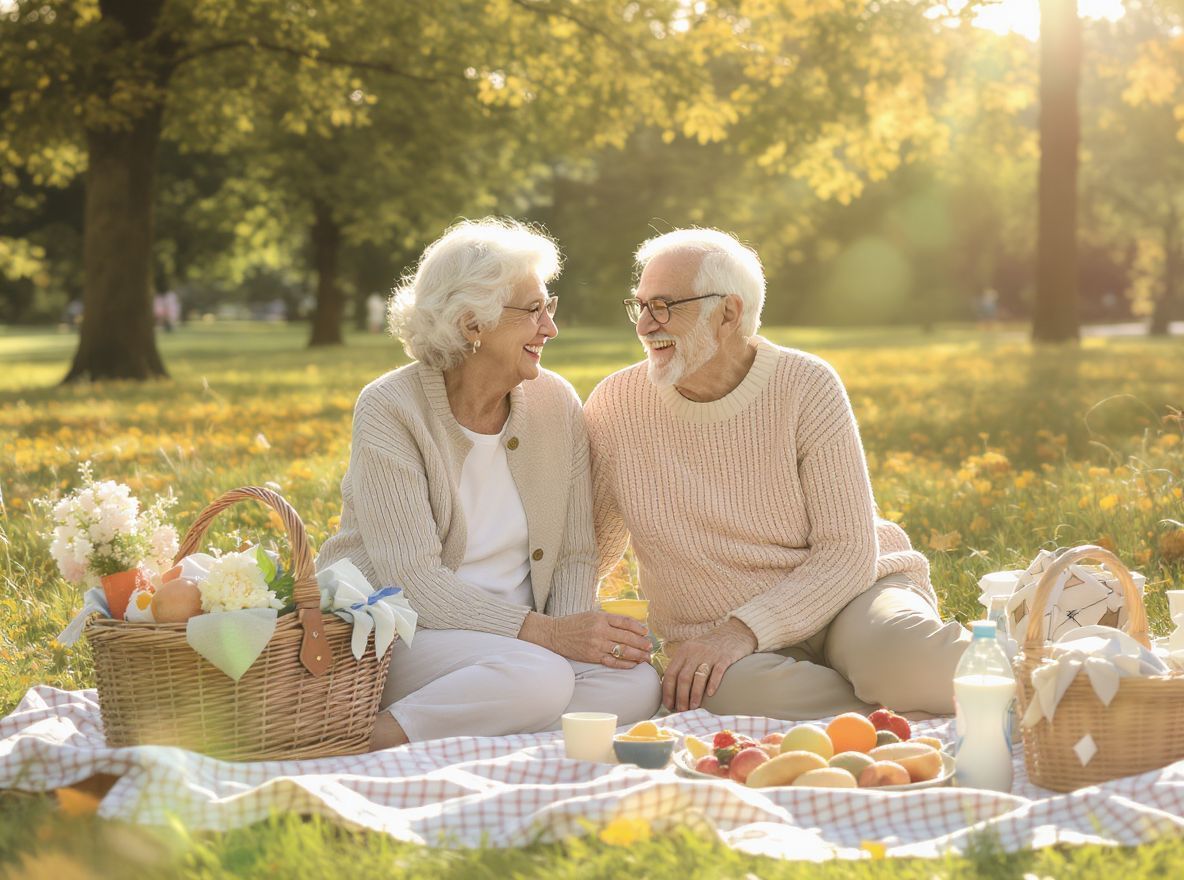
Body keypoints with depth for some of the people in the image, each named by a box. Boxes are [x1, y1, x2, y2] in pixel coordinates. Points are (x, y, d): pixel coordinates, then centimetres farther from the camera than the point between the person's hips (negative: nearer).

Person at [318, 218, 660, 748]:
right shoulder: (390, 410, -11)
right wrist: (548, 634, -28)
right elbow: (411, 579, -20)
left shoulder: (555, 403, 5)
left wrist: (574, 630, -16)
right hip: (394, 629, -7)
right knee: (536, 678, -35)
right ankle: (367, 741, -20)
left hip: (518, 633, 7)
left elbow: (575, 555, 6)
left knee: (634, 683, -24)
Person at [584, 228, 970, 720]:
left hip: (843, 594, -1)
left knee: (899, 654, -37)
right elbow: (587, 554, 12)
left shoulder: (806, 385, -7)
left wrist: (744, 629, -24)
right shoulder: (617, 405, -2)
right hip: (713, 640, 1)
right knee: (737, 687, -37)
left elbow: (848, 551, -12)